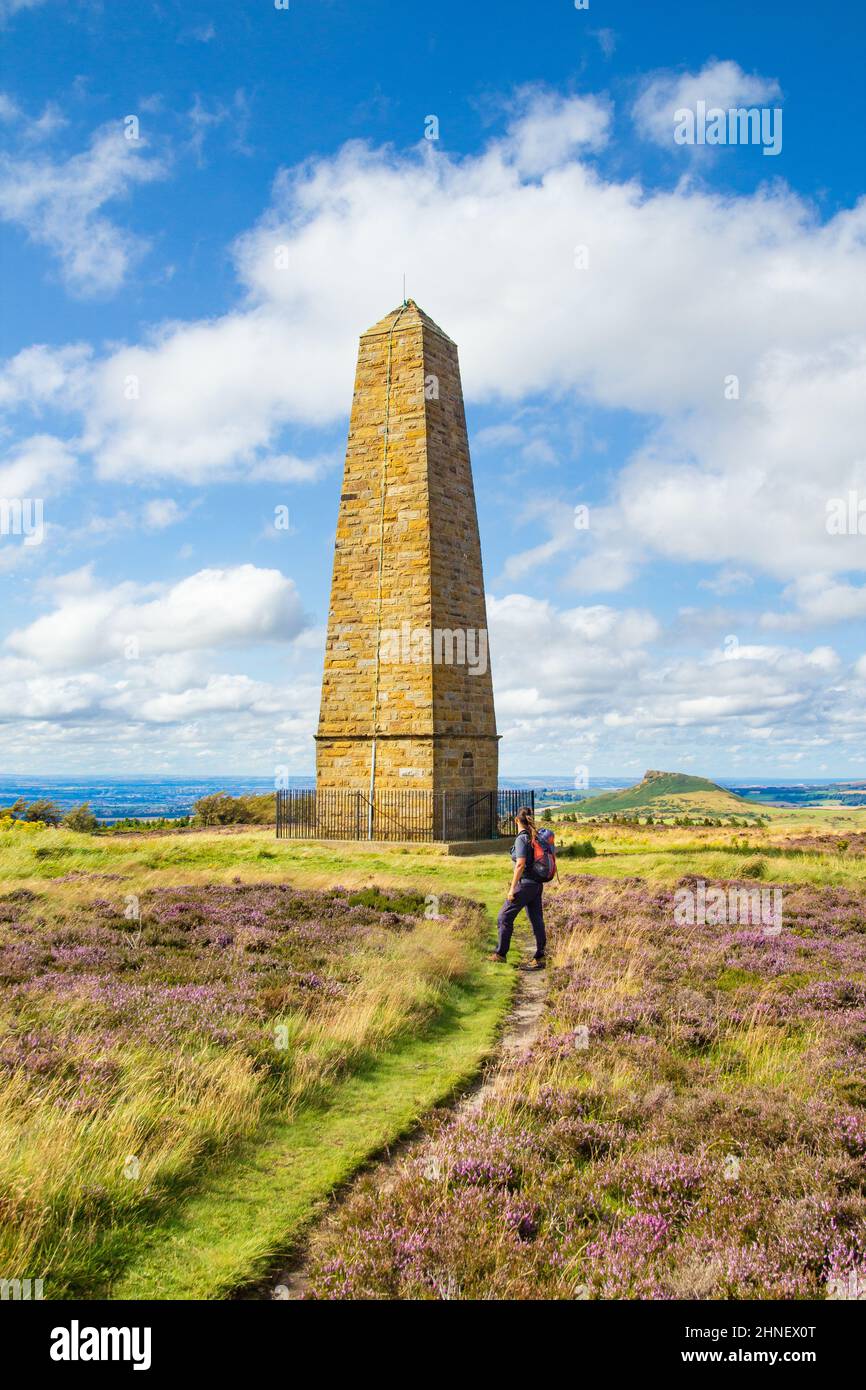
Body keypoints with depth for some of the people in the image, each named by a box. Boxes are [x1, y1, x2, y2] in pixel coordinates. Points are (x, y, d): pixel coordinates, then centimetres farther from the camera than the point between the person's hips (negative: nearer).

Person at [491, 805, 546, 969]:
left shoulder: (522, 838, -17)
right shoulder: (535, 837, 8)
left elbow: (520, 865, -23)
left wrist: (512, 888, -20)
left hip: (525, 884, -8)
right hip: (537, 885, 8)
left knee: (505, 917, 4)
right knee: (536, 920, 8)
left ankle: (500, 954, 13)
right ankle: (539, 959, 9)